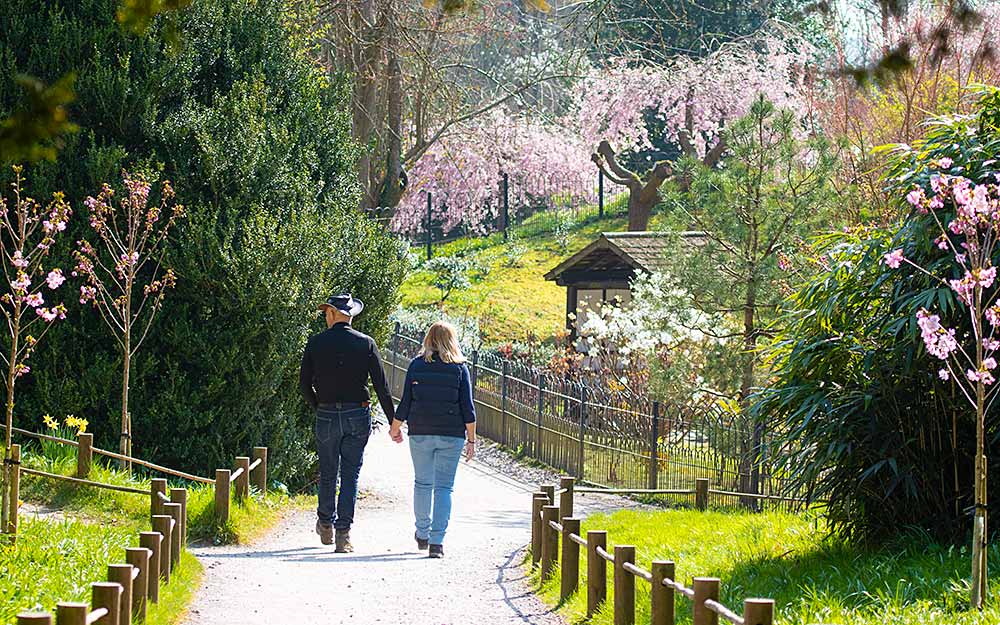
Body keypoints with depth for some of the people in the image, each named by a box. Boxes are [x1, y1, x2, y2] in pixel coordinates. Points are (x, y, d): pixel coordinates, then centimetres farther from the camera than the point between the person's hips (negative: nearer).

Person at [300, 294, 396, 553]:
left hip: (327, 415, 0)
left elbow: (304, 383, 0)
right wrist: (393, 421, 0)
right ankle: (344, 533, -3)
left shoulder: (316, 342, -2)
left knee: (328, 473, 15)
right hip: (358, 416, 0)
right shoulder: (366, 343, -2)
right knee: (350, 475, 3)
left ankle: (326, 525, 28)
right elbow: (381, 385, -4)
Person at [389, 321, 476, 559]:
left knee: (422, 483, 16)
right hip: (451, 435, -1)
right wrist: (471, 440, 2)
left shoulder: (416, 365, -1)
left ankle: (423, 534, 28)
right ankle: (437, 541, -7)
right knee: (444, 486, 1)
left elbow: (405, 402, 1)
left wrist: (395, 428, 16)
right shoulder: (459, 368, -2)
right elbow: (468, 407, -4)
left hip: (420, 432, 1)